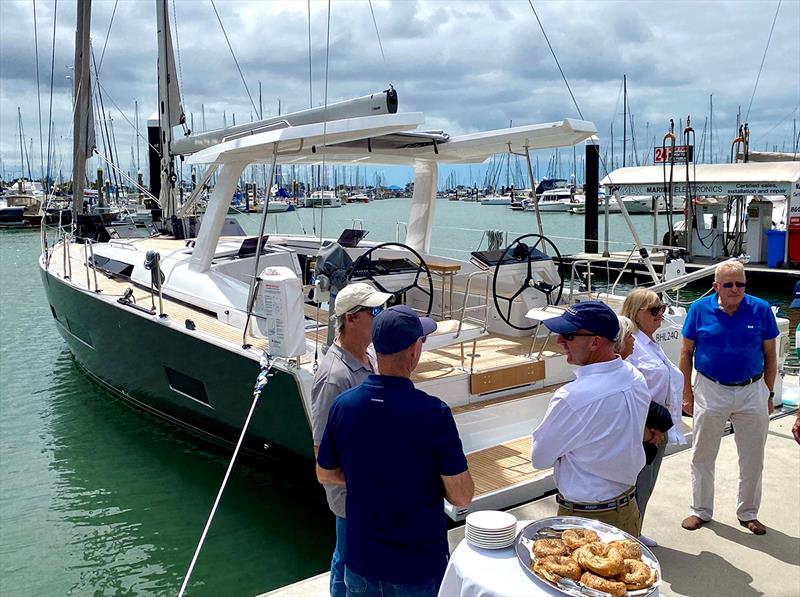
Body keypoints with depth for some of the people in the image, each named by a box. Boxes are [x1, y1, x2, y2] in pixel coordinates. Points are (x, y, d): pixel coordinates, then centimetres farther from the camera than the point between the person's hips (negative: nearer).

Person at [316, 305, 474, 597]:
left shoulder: (343, 405, -11)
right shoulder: (433, 412, -24)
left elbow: (324, 474, 4)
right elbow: (462, 496, -18)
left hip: (361, 562, 4)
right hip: (420, 566, -3)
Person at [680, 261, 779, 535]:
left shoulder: (761, 309, -6)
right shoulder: (699, 309, -8)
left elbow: (770, 355, 3)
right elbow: (686, 353, -1)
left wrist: (768, 394, 4)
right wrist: (687, 393, -1)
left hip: (752, 392, 1)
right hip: (711, 391, -1)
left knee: (753, 458, 13)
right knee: (702, 456, 10)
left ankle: (748, 513, 32)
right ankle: (701, 511, 28)